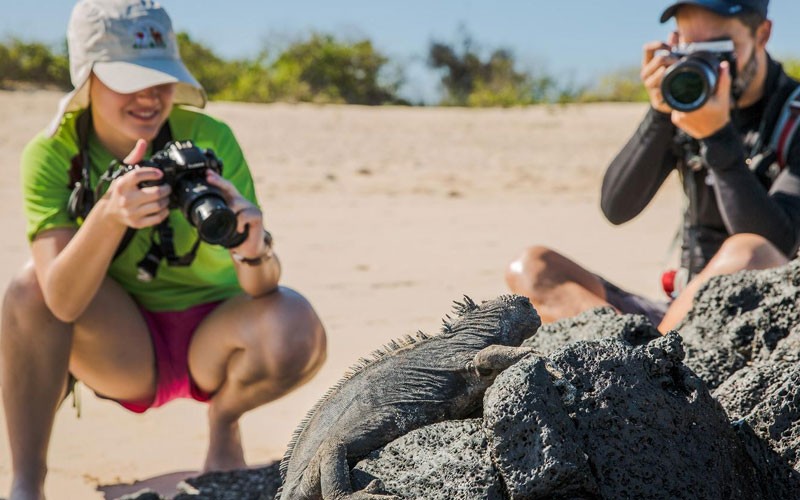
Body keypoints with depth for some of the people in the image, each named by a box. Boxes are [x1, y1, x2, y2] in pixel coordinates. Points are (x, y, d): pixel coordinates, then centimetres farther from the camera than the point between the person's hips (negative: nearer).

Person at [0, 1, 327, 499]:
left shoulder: (209, 139, -18)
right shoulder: (53, 154, -16)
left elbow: (261, 288, -23)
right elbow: (62, 302, -29)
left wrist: (254, 251, -47)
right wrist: (109, 213, -45)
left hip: (212, 336, 0)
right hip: (122, 351, 0)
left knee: (297, 331, -30)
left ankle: (223, 422, 4)